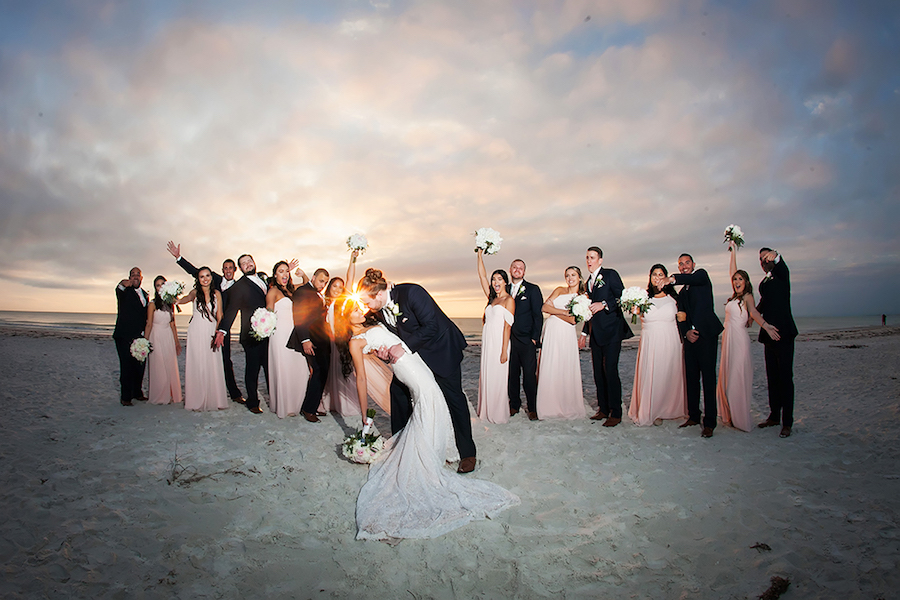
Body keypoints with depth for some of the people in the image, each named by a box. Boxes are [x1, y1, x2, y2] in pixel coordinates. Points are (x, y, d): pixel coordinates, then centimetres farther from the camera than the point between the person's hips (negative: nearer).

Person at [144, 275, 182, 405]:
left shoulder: (170, 303, 10)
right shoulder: (153, 304, -4)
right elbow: (149, 324, -6)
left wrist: (176, 341, 13)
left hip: (169, 338, 5)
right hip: (156, 338, -5)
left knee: (170, 367, 6)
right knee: (158, 367, -1)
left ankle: (171, 395, 14)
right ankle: (159, 396, 9)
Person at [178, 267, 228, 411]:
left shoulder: (216, 293, 6)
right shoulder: (195, 292, 2)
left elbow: (219, 316, 7)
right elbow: (187, 298, -23)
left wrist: (218, 332, -6)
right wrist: (176, 300, -46)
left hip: (212, 333, 1)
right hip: (197, 333, -1)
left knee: (213, 366, 0)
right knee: (197, 365, -1)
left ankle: (215, 400, 9)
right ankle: (197, 401, 7)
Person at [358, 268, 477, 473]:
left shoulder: (411, 292, -29)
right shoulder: (380, 309, -7)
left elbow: (431, 327, -30)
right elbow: (393, 333, 5)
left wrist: (403, 347, -30)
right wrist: (387, 351, -16)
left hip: (441, 348, -7)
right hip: (413, 351, 7)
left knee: (453, 396, -5)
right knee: (397, 388, 7)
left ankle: (467, 453, 5)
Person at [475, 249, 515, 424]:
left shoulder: (509, 300, -4)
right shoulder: (492, 298, 14)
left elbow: (507, 326, -11)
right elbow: (482, 275, 14)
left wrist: (504, 350, -16)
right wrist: (479, 254, 10)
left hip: (499, 343, -7)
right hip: (487, 343, 7)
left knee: (498, 378, -2)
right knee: (486, 377, 9)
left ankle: (500, 414, 9)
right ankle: (488, 411, 18)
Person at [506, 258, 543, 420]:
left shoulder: (532, 289, 3)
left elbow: (538, 315, -1)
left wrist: (535, 338, -8)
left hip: (526, 340, -3)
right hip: (509, 339, 4)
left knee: (529, 375, -3)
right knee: (512, 374, 7)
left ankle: (532, 408, 6)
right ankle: (514, 405, 19)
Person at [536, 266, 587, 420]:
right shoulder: (560, 290, 12)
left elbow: (573, 320, -7)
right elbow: (544, 307, 0)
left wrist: (553, 310, -6)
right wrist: (565, 312, -9)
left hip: (566, 335, -2)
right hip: (550, 332, 2)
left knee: (566, 371, -2)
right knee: (549, 369, 1)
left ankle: (568, 408, 11)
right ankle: (550, 406, 9)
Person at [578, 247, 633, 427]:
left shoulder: (610, 275, -1)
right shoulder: (589, 281, 20)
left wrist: (604, 304, -21)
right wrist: (585, 332, 23)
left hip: (611, 331, -7)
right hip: (596, 333, 8)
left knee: (610, 370, -10)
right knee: (598, 372, 8)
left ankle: (615, 413, -4)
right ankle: (603, 409, 17)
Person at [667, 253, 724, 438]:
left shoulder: (702, 275, 7)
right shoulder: (682, 293, 23)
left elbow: (694, 278, -19)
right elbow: (681, 318, 15)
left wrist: (674, 279, -35)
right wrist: (686, 332, -5)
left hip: (706, 334, -6)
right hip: (690, 337, 6)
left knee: (708, 378, -7)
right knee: (691, 378, 9)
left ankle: (709, 423, -5)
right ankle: (693, 416, 20)